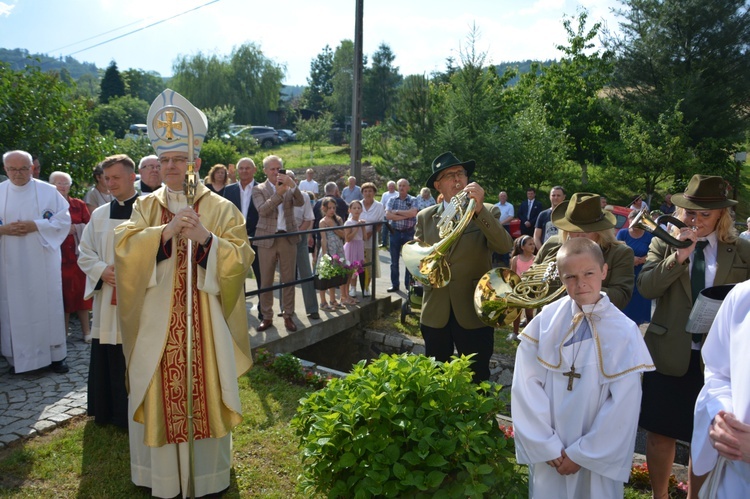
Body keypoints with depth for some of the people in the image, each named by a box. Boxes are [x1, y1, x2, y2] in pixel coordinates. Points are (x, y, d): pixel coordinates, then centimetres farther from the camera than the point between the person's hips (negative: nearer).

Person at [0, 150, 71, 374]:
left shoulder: (48, 191, 2)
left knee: (48, 304, 4)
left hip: (43, 262, -1)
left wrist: (35, 226, -15)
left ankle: (56, 354, 13)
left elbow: (64, 220, -3)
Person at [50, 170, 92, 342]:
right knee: (62, 292, 1)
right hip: (57, 255, -1)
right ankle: (62, 331, 13)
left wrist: (75, 228, -10)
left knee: (81, 290, 1)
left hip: (77, 254, 1)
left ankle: (86, 330, 8)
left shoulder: (79, 204, 9)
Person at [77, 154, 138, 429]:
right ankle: (109, 411, 28)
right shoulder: (99, 214, 10)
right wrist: (101, 270, -5)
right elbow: (84, 252, 14)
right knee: (108, 361, 11)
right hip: (107, 301, 5)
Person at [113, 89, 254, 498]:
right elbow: (123, 246, -8)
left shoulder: (220, 209, 0)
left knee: (204, 395, 6)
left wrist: (205, 238, -24)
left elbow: (241, 259, -8)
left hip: (204, 322, -2)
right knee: (158, 398, 9)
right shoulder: (146, 206, 7)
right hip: (156, 323, 2)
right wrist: (168, 230, -22)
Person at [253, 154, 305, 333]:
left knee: (288, 279, 5)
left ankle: (288, 316, 15)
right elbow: (262, 210, -13)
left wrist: (292, 185, -21)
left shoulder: (290, 187, 9)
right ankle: (267, 317, 16)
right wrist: (278, 193, -22)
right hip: (267, 239, -1)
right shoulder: (258, 189, 3)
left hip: (288, 238, 1)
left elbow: (300, 203, -8)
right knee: (266, 281, 5)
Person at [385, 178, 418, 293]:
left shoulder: (413, 200, 0)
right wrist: (405, 216, -14)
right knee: (394, 261, 8)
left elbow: (413, 213, -19)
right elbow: (388, 215, -9)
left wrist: (397, 212, -12)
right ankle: (394, 285, 18)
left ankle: (409, 284, 16)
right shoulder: (392, 200, 4)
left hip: (409, 232, -2)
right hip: (395, 232, 2)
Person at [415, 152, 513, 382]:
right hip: (435, 313, 2)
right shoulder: (425, 217, 6)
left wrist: (479, 209, -28)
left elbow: (504, 246, -17)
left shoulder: (488, 212, -1)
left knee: (477, 381, 10)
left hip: (474, 312, -2)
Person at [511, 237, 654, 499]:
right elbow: (526, 383, -8)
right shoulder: (545, 320, -9)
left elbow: (622, 408, -10)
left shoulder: (624, 332, -11)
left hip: (597, 455, -1)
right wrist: (547, 445, -9)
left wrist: (581, 453, -8)